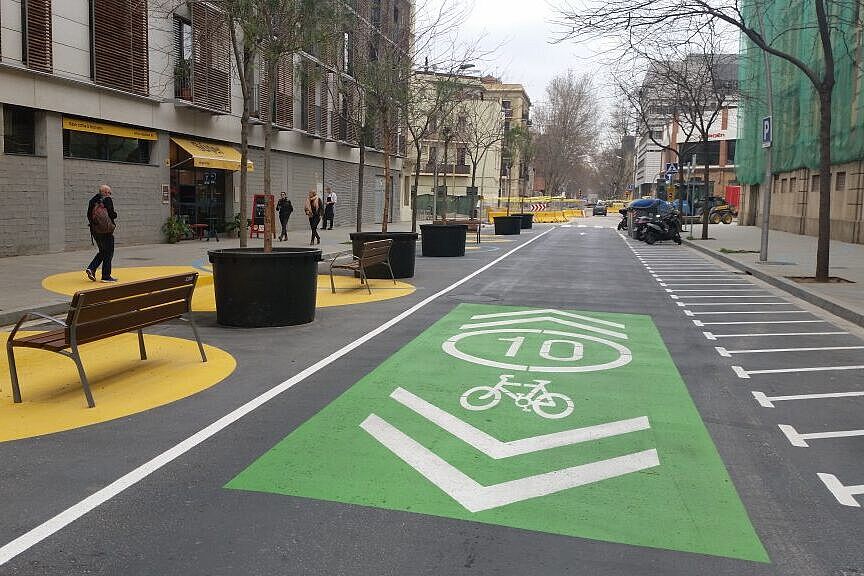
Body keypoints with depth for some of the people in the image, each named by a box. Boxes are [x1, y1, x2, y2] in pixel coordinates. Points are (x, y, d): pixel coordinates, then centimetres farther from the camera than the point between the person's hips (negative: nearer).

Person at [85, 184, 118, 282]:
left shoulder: (93, 200, 10)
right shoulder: (107, 200, -9)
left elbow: (89, 215, 10)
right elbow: (112, 214, -14)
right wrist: (115, 214, 6)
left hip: (95, 230, 7)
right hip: (106, 230, -7)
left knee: (102, 252, 21)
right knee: (108, 253, 2)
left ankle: (91, 268, 5)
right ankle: (106, 276, 3)